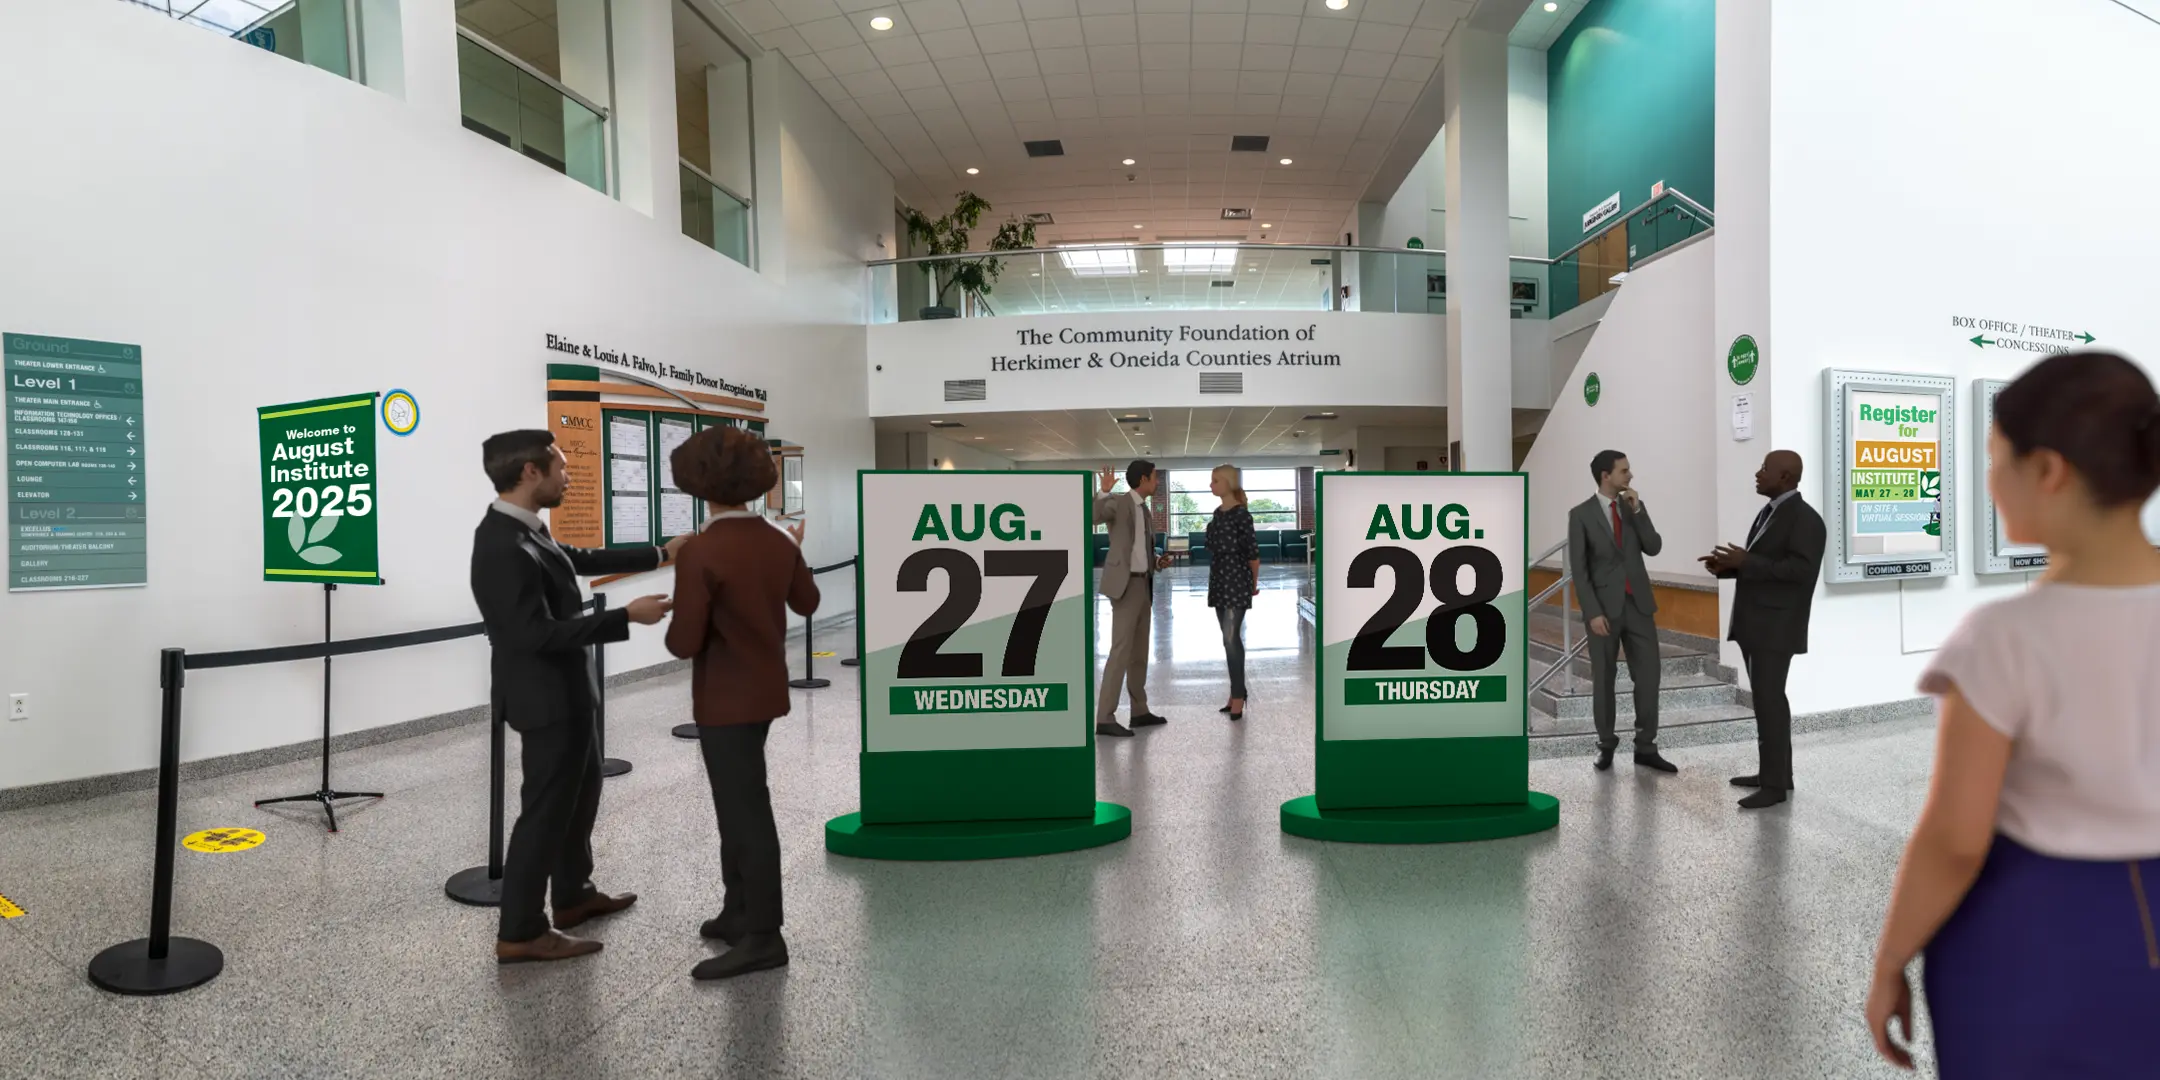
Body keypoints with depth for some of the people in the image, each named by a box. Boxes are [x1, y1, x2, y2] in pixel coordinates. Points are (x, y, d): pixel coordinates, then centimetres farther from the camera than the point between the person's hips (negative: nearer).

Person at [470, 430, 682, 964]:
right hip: (545, 697, -10)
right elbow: (538, 635, -30)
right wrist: (626, 616, -27)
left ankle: (574, 894, 38)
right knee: (546, 807, 1)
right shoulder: (504, 547, -28)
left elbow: (583, 559, 17)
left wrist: (659, 554, 17)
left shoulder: (523, 530, 3)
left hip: (563, 690, 10)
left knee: (581, 790, 23)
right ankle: (519, 932, 15)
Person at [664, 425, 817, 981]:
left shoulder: (700, 553, -22)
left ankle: (763, 937, 10)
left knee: (746, 812, 0)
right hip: (762, 690, 8)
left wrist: (672, 618, 2)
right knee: (737, 803, 21)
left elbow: (685, 643, -20)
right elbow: (807, 603, 15)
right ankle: (740, 911, 33)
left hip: (727, 699, -8)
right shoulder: (778, 541, 0)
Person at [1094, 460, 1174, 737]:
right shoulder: (1119, 503, -9)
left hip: (1144, 583, 9)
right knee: (1121, 650, -11)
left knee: (1139, 651, 14)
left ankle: (1139, 711, 24)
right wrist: (1103, 492, -39)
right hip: (1126, 583, -9)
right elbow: (1091, 517, -28)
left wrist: (1157, 561, 9)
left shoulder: (1144, 509, 17)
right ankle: (1104, 718, -9)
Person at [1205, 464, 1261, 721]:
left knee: (1232, 638, -10)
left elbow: (1253, 552, -10)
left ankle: (1238, 695, -4)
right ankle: (1237, 691, 17)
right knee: (1229, 639, 10)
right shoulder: (1218, 513, 11)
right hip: (1219, 580, 8)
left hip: (1236, 581, -8)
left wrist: (1254, 583, -1)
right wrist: (1216, 579, 18)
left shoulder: (1241, 514, -13)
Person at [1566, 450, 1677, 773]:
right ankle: (1606, 745, 20)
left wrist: (1637, 510, -12)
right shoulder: (1581, 515, -6)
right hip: (1604, 607, -3)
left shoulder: (1634, 506, 7)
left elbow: (1653, 548, -3)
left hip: (1638, 604, 3)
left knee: (1648, 675, 0)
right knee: (1604, 680, 6)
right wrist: (1593, 612, -14)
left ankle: (1645, 748, 10)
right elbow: (1579, 569, -8)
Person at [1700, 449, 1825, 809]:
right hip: (1755, 623, 9)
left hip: (1776, 626, -9)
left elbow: (1801, 570, -23)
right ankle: (1777, 772, 21)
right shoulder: (1769, 513, 15)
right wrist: (1727, 565, 3)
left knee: (1768, 700, -8)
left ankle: (1774, 784, -2)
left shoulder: (1805, 518, -14)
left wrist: (1745, 562, -23)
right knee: (1767, 698, 13)